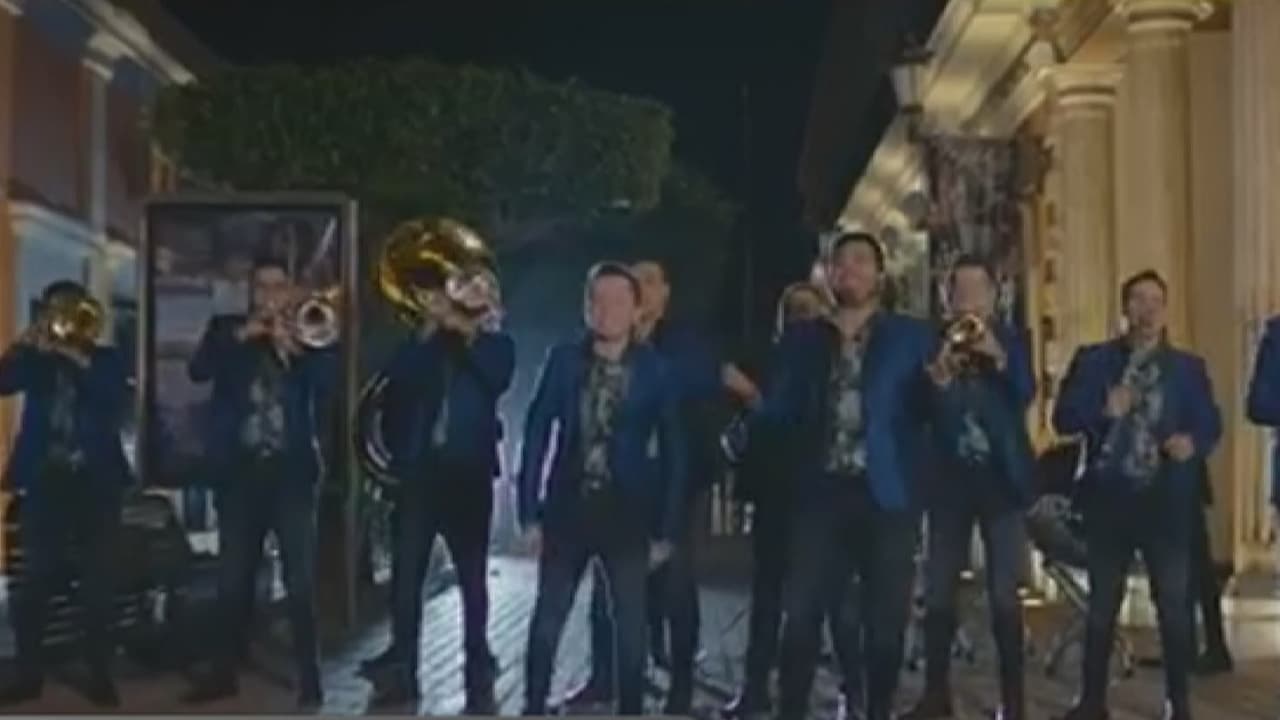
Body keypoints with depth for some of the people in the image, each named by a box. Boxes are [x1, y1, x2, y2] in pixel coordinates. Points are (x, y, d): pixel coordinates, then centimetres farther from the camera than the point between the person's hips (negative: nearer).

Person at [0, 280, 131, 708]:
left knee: (98, 582, -2)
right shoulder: (36, 360, 12)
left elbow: (117, 400, -8)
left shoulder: (105, 359, 11)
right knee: (34, 581, -3)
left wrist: (80, 359, -16)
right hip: (45, 480, 1)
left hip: (96, 482, -1)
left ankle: (100, 676, 2)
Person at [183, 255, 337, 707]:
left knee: (301, 581, -5)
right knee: (233, 579, 5)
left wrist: (295, 348, -21)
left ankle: (309, 677, 0)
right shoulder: (227, 328, 11)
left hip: (291, 470, -1)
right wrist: (242, 335, -16)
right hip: (239, 469, 2)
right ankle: (224, 672, 16)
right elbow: (198, 370, -7)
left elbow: (330, 382, -7)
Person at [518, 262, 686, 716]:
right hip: (567, 507, 1)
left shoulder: (656, 371, -5)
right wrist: (529, 511, -3)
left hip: (627, 512, -1)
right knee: (547, 621, 6)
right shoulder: (563, 360, -2)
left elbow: (673, 451, -1)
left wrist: (667, 528, -2)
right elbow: (537, 434, 1)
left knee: (630, 625, 5)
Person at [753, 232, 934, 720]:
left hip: (886, 494, -1)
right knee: (801, 612, -6)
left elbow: (929, 412, 4)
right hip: (821, 492, 1)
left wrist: (939, 387, -15)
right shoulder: (803, 339, 13)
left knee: (886, 618, 4)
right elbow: (779, 411, 8)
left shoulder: (910, 337, 9)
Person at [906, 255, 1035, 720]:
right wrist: (938, 379, -27)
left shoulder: (1013, 341, 2)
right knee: (938, 590, 3)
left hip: (1002, 477, -1)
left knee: (1004, 593, -2)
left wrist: (999, 358, -31)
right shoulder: (936, 341, 2)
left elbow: (1025, 396, -13)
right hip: (951, 478, 2)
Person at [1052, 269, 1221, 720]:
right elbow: (1063, 418, -2)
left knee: (1174, 604, 2)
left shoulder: (1188, 367, 9)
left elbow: (1210, 425, 5)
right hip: (1109, 496, 0)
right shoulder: (1092, 359, 5)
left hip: (1167, 499, 0)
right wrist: (1104, 410, -19)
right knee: (1102, 603, 9)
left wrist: (1193, 442, -16)